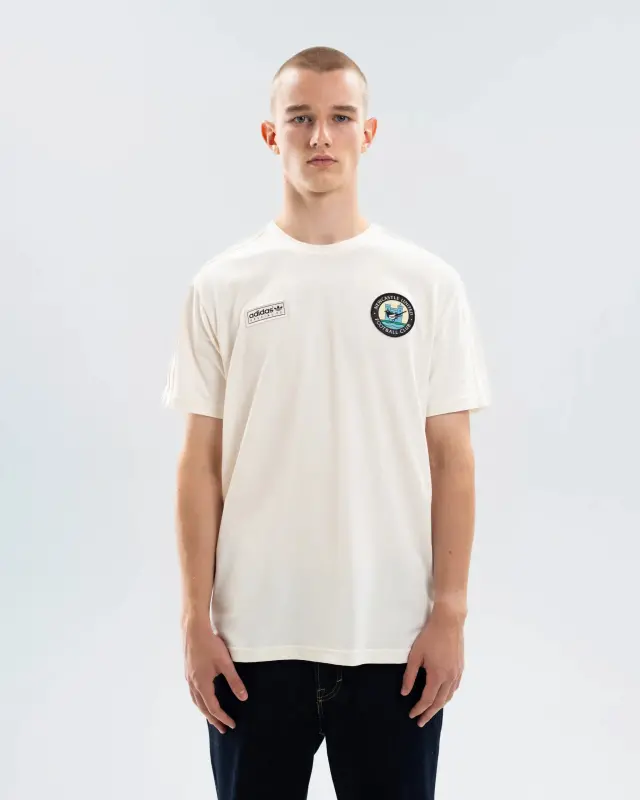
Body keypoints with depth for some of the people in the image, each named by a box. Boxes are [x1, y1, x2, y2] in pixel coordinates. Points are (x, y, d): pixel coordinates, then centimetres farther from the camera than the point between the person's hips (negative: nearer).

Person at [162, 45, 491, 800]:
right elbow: (201, 463, 1)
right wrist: (196, 619, -2)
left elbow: (452, 459, 1)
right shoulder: (222, 285, 0)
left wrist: (450, 613, -4)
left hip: (394, 634, 0)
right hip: (254, 635, 0)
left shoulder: (429, 282, 0)